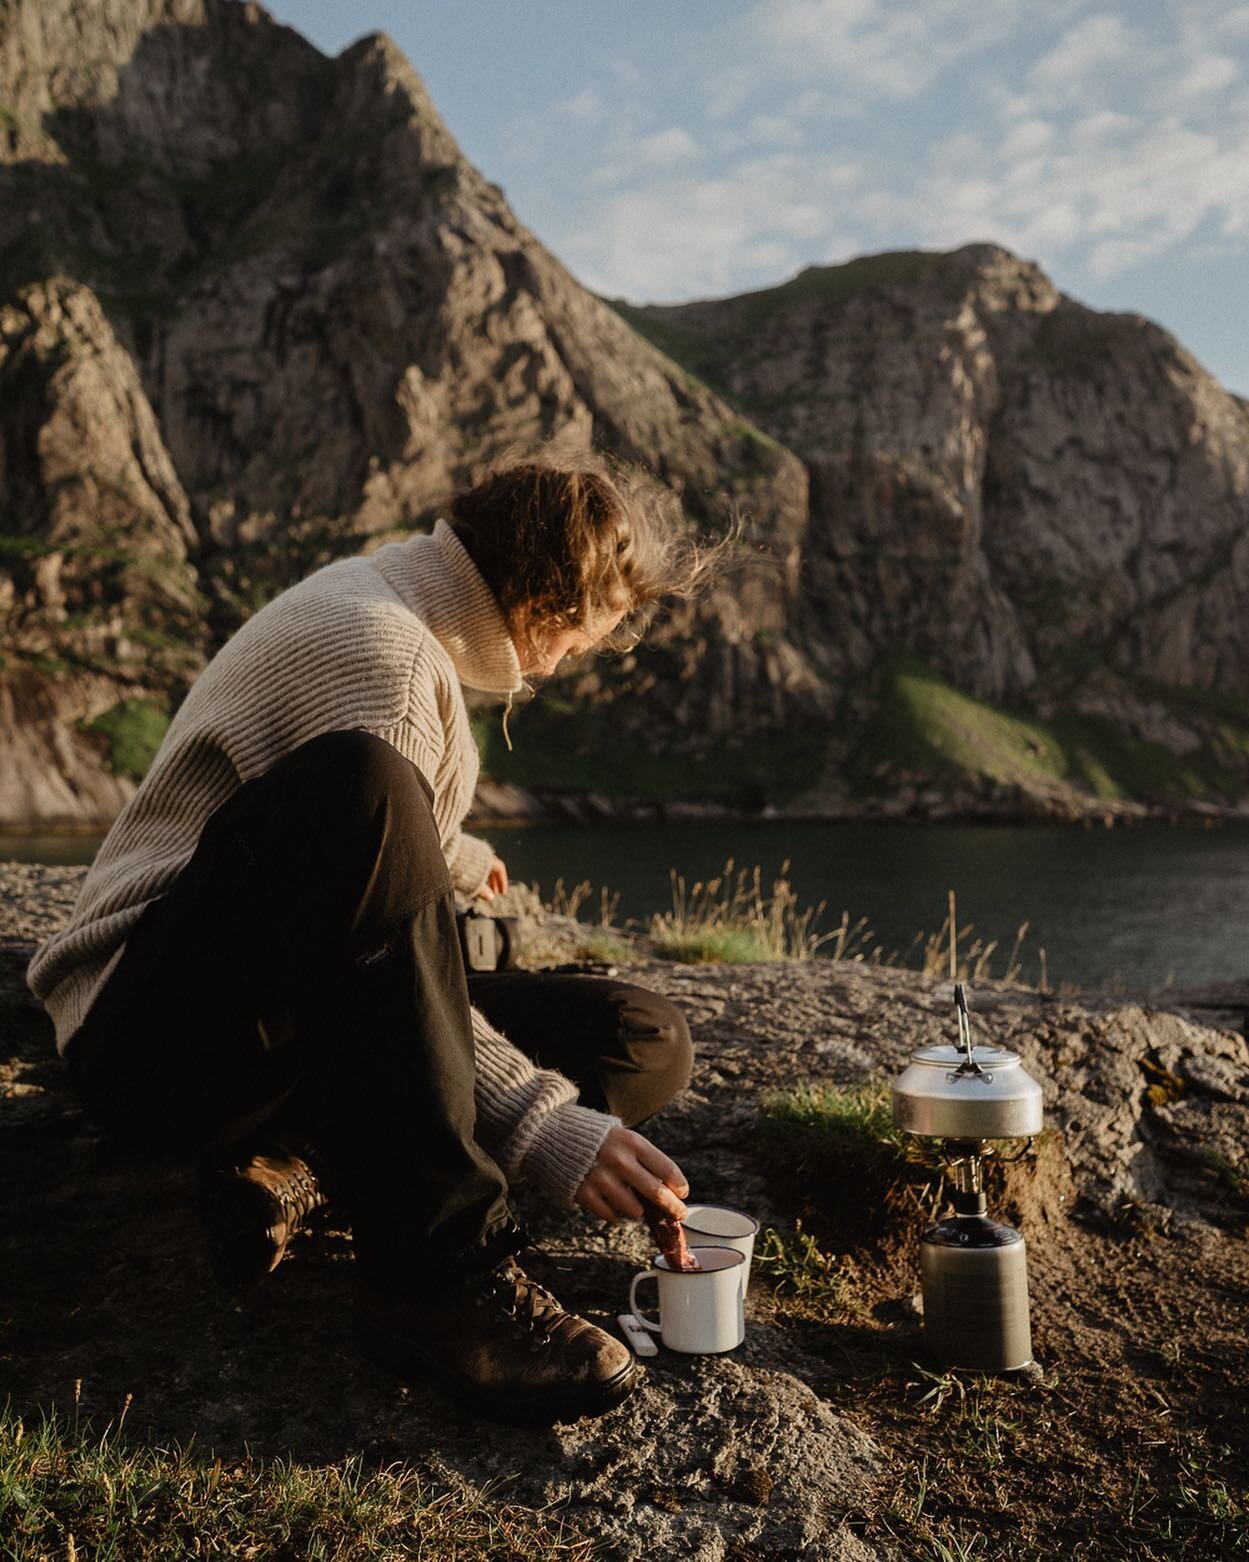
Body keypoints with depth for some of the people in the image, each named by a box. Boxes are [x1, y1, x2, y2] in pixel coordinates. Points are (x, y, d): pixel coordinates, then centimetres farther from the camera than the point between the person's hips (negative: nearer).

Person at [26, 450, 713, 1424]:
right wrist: (546, 1133, -29)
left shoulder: (395, 614, 16)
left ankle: (298, 1160, -9)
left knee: (646, 1043, -2)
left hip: (300, 1033, 10)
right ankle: (436, 1271, -34)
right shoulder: (370, 649, -17)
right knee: (354, 788, -39)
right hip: (162, 1028, -10)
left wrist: (452, 858, 54)